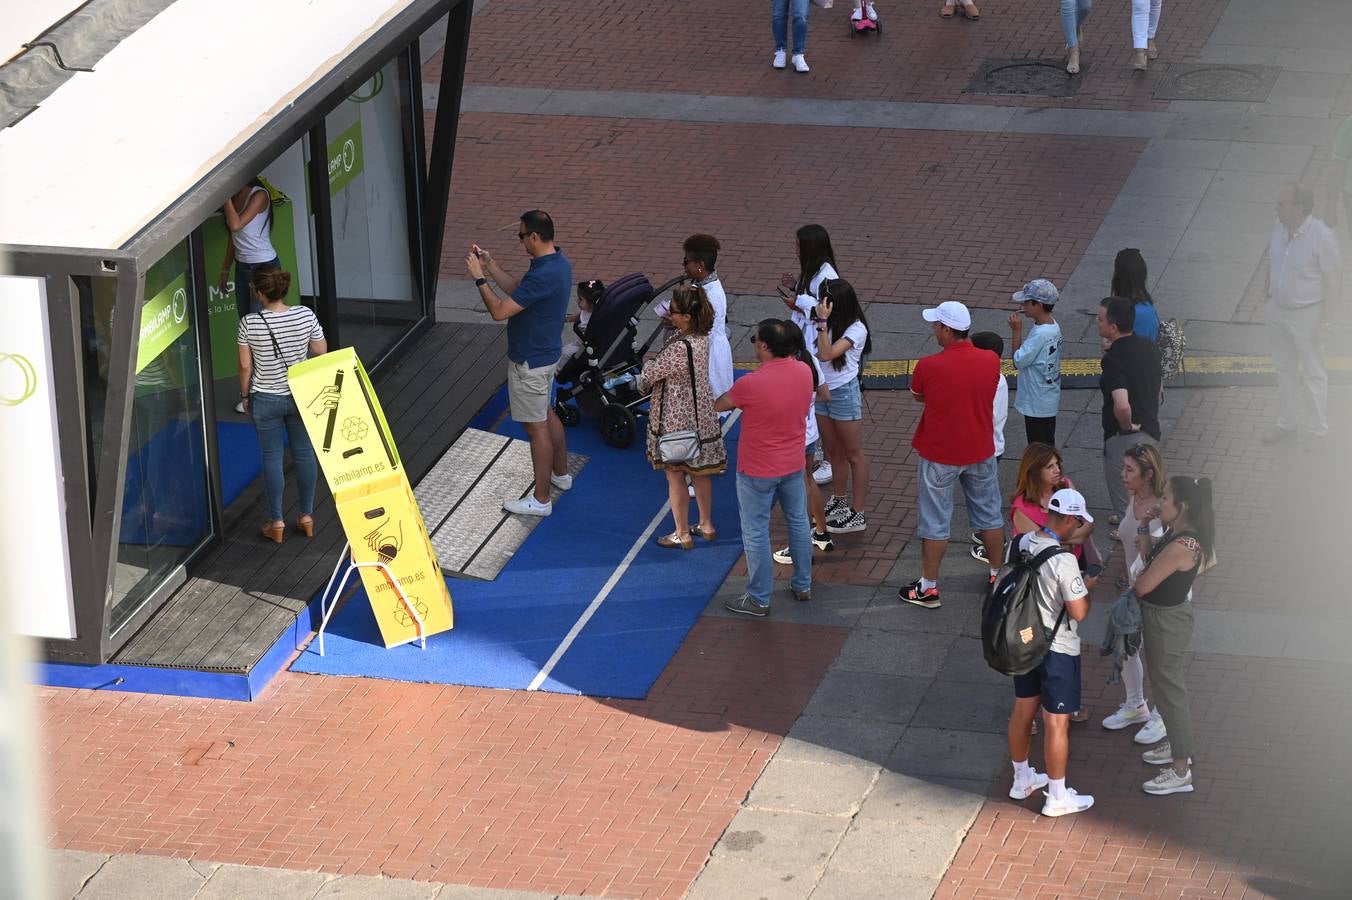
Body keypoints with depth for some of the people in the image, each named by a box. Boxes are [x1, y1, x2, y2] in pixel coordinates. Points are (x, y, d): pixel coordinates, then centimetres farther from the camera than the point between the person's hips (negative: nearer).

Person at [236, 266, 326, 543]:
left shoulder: (249, 323, -18)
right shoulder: (305, 315, -14)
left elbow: (245, 366, -9)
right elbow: (321, 354, -4)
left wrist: (245, 396, 6)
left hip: (265, 401, -2)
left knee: (271, 457, 11)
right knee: (304, 453, 16)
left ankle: (277, 523, 19)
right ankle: (307, 517, 26)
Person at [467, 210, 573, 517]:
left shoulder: (543, 276, -32)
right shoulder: (558, 262, 0)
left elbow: (500, 311, -29)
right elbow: (518, 290, 13)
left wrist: (478, 278, -18)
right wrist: (490, 265, 7)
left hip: (530, 362, -10)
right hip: (546, 352, 10)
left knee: (536, 426, -1)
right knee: (547, 414, 26)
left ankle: (541, 500, 8)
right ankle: (560, 474, 43)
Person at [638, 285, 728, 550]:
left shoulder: (679, 348, -31)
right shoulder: (702, 337, -5)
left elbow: (649, 374, -17)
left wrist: (642, 380, 3)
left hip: (676, 422, -8)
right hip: (701, 416, 8)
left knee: (675, 476, 8)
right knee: (699, 472, 22)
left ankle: (682, 535, 18)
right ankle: (706, 525, 35)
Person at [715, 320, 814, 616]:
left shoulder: (750, 384, -29)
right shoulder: (804, 372, -11)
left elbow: (719, 405, -9)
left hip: (758, 472, -6)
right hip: (793, 465, 6)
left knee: (756, 533, 8)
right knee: (798, 523, 21)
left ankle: (759, 599, 18)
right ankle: (803, 585, 36)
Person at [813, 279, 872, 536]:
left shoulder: (855, 329, -20)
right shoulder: (821, 322, -1)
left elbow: (827, 354, -29)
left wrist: (823, 322, -31)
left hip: (843, 393, -7)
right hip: (821, 390, 7)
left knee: (853, 455, 3)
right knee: (834, 452, 20)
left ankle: (857, 514, 8)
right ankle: (838, 502, 35)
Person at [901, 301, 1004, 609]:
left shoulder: (928, 367, -23)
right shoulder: (990, 361, -11)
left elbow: (917, 396, -3)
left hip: (940, 457, -4)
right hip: (980, 453, 4)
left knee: (935, 523, 8)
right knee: (989, 515, 19)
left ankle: (929, 588, 16)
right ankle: (998, 575, 33)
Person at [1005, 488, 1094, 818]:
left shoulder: (1022, 544, -6)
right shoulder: (1064, 562, -28)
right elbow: (1079, 612, -23)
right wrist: (1086, 588, -3)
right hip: (1057, 650, -7)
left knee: (1023, 710, 22)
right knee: (1057, 723, 6)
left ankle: (1022, 779, 40)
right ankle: (1057, 797, 18)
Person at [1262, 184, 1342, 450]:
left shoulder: (1321, 237, -25)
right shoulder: (1279, 228, -6)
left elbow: (1333, 278, -17)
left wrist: (1324, 316, -15)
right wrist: (1268, 296, 14)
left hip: (1306, 315, -7)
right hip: (1278, 311, 7)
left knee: (1313, 373, 9)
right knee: (1285, 369, 21)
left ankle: (1316, 429, 25)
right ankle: (1288, 422, 38)